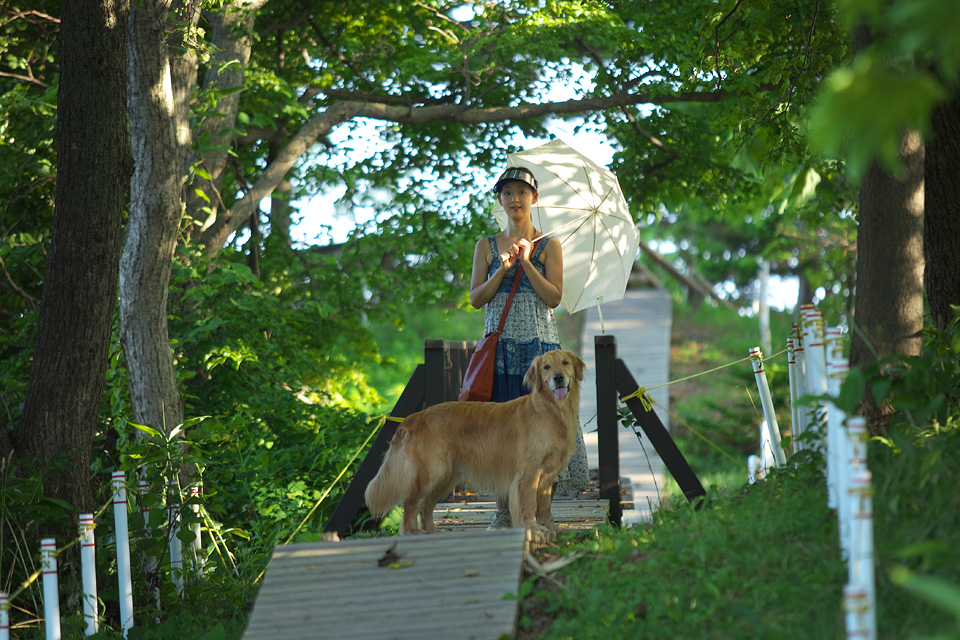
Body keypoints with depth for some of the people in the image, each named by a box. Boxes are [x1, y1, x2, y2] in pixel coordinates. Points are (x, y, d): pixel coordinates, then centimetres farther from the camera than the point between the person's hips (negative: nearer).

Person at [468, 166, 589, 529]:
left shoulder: (548, 246, 6)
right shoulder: (487, 247, 11)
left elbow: (554, 297, -3)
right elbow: (476, 298, 4)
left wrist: (526, 263, -12)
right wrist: (503, 270, -9)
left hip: (538, 343, -2)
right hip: (500, 343, 2)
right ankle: (503, 511, 3)